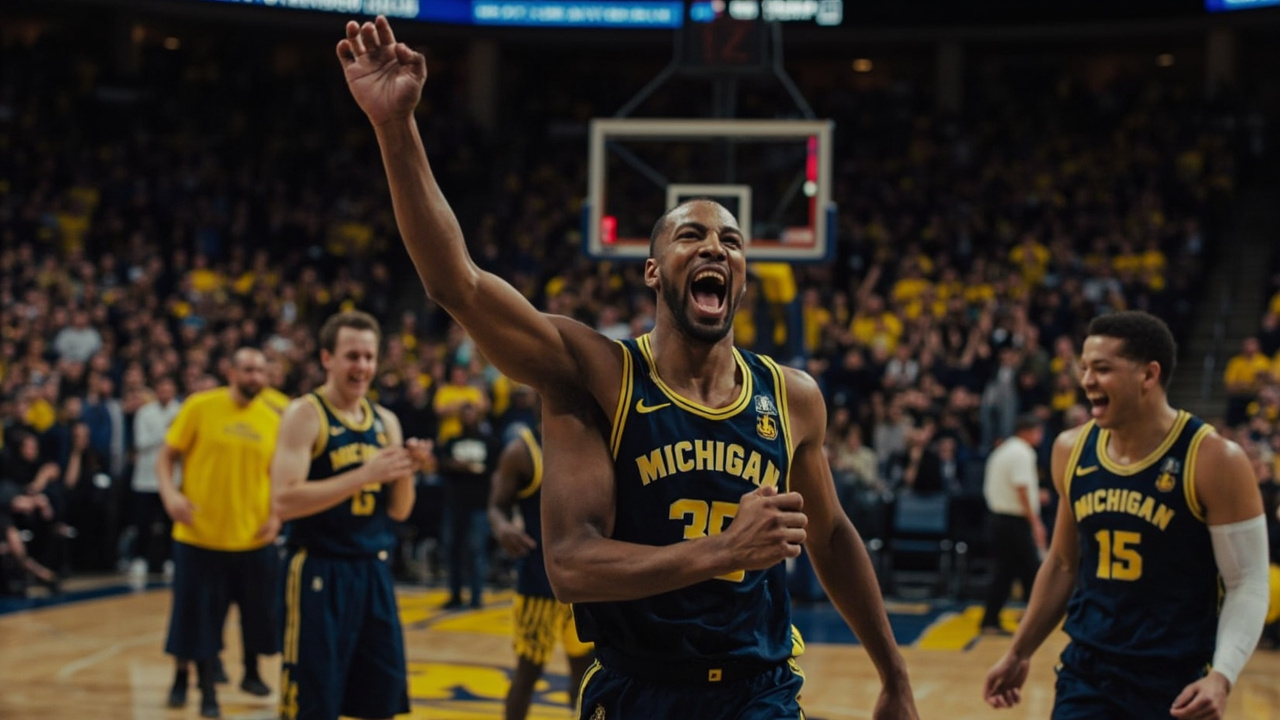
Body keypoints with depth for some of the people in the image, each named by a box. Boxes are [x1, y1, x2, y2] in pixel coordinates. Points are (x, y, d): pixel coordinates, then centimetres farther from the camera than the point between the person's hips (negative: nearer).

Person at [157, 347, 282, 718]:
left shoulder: (273, 420, 3)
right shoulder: (199, 407, -6)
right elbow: (167, 456, -2)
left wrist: (277, 515, -1)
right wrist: (170, 494, -18)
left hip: (253, 538, 3)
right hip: (200, 535, -3)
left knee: (258, 613, 11)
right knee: (196, 615, 2)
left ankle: (251, 672, 34)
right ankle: (182, 677, 18)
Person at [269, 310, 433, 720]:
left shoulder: (385, 421, 10)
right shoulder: (304, 414, -9)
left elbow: (398, 511, 12)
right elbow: (284, 500, -21)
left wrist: (406, 471, -8)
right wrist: (364, 475, -25)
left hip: (374, 571, 6)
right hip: (319, 573, -6)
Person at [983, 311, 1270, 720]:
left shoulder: (1213, 460, -13)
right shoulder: (1072, 451, 3)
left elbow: (1248, 583, -11)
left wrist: (1221, 676, -25)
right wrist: (1019, 653, 17)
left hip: (1175, 685, -4)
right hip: (1086, 673, 4)